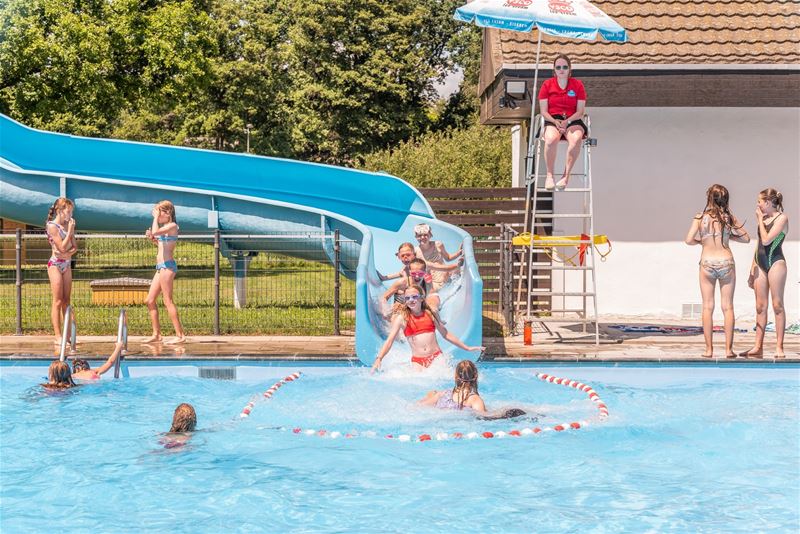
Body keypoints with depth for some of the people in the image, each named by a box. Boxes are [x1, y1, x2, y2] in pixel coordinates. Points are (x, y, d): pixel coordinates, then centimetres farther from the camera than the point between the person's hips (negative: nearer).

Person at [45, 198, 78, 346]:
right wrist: (70, 231, -13)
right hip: (56, 264, -7)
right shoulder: (52, 226, -12)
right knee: (58, 301, -7)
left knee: (66, 301, 8)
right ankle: (58, 337, -5)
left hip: (67, 264, 7)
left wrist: (69, 252, -12)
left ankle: (68, 335, 11)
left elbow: (75, 247, 8)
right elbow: (62, 247, -16)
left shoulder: (68, 225, 9)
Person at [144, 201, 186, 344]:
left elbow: (155, 231, -26)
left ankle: (180, 335, -7)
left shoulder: (172, 226, -10)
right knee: (150, 300, 10)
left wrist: (156, 218, -12)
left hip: (167, 266, -10)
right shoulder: (166, 228, 17)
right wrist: (152, 239, 9)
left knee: (168, 301, -9)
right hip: (161, 267, 10)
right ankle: (156, 334, 15)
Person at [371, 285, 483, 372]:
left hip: (436, 356, 1)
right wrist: (379, 359, -15)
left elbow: (446, 334, 21)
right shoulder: (401, 318, 4)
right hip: (417, 361, -1)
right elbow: (390, 340, -1)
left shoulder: (430, 313, 11)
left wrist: (467, 348, 23)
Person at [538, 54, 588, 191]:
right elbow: (543, 111, 4)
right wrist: (555, 121, -15)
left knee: (576, 139, -36)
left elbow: (580, 111, 2)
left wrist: (567, 121, -15)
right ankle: (550, 175, -27)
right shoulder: (547, 85, 7)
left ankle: (566, 175, -31)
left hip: (573, 120, 0)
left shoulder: (578, 85, 7)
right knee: (551, 139, -37)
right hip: (553, 120, 0)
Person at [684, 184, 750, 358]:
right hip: (726, 262, 0)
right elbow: (746, 238, 3)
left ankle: (709, 349, 3)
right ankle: (728, 349, 2)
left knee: (708, 307, 5)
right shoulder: (729, 218, -1)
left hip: (707, 264, 0)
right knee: (727, 307, 4)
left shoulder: (700, 218, -3)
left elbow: (689, 240, -9)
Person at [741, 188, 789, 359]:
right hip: (760, 264, 7)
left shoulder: (782, 218, -6)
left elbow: (766, 240, -17)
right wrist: (752, 270, 16)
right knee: (760, 307, 4)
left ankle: (779, 348, -4)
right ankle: (758, 347, 5)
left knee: (777, 305, -5)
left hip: (775, 263, -7)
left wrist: (760, 220, -7)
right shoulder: (764, 219, 15)